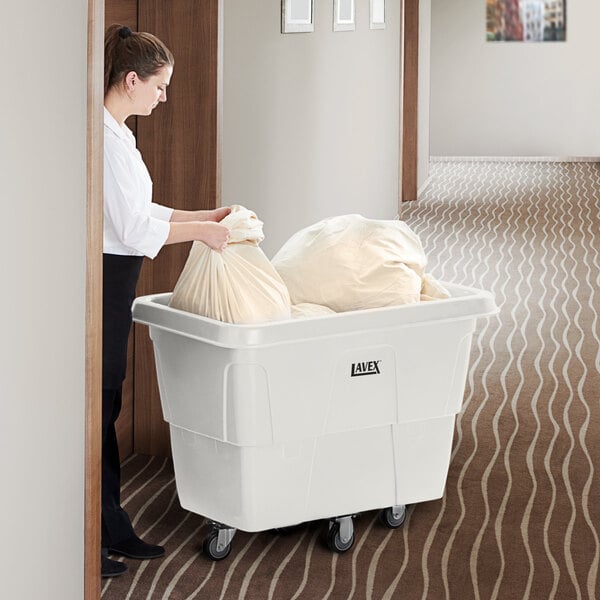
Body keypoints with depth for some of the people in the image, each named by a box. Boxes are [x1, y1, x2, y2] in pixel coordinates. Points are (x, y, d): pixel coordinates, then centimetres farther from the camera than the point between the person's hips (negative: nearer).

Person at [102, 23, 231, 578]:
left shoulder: (117, 132, 14)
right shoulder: (104, 137, -18)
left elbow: (138, 212, 19)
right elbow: (132, 227, -20)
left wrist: (205, 216, 15)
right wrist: (199, 231, -10)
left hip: (111, 286, 10)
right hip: (101, 282, -10)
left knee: (106, 407, 14)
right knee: (95, 406, -4)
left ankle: (114, 530, 22)